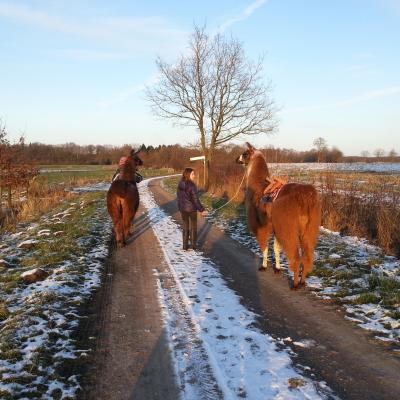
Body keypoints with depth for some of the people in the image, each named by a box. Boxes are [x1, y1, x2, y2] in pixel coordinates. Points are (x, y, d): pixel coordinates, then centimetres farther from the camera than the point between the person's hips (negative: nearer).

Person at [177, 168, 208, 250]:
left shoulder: (180, 185, -1)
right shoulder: (192, 186, -21)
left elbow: (179, 197, 7)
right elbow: (195, 200, -20)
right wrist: (202, 210, -13)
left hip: (183, 209, 6)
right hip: (191, 209, -5)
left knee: (185, 227, 16)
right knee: (193, 227, 10)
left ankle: (185, 246, 20)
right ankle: (193, 246, 16)